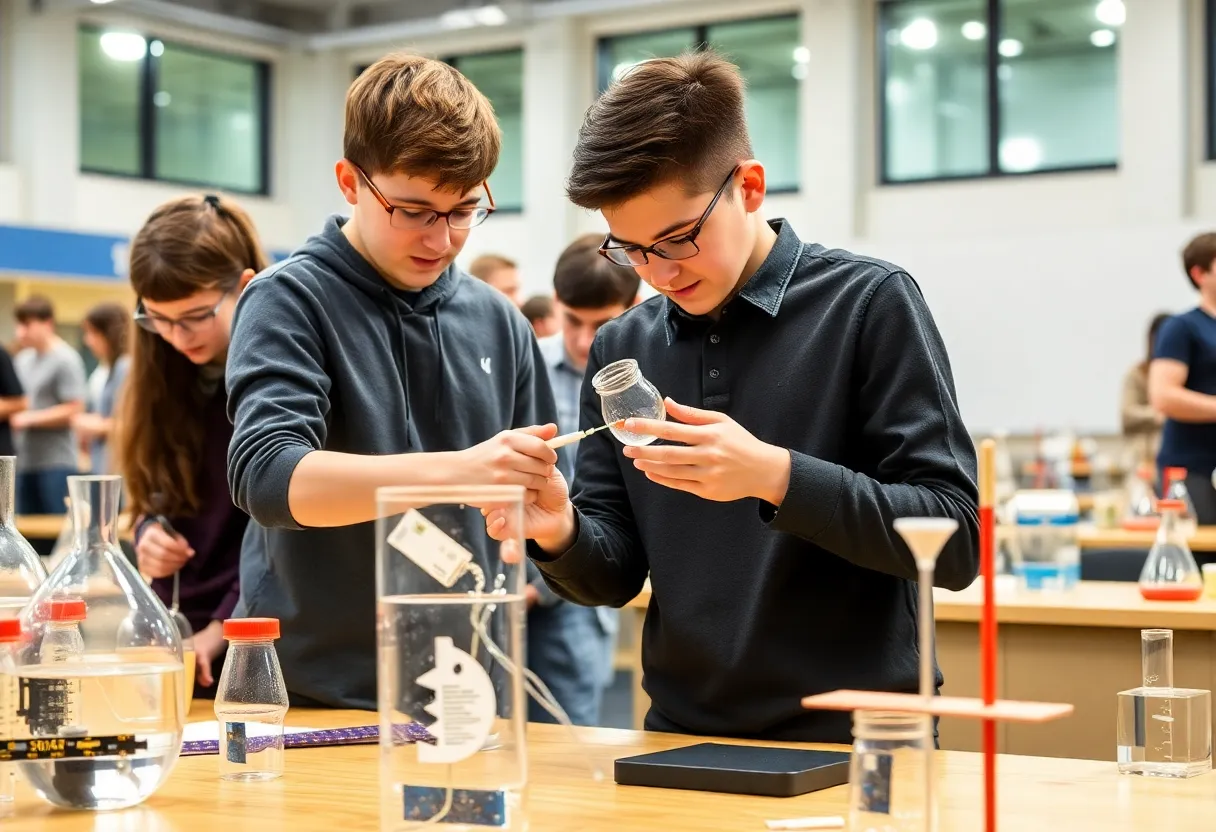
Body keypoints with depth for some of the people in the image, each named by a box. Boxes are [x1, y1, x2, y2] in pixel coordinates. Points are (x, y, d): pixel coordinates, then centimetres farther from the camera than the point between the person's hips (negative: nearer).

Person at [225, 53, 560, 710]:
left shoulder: (499, 323, 8)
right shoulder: (291, 300, -7)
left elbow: (536, 498, 18)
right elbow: (267, 475, -22)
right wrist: (457, 471, -34)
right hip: (310, 693, -4)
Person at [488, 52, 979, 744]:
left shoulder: (868, 305, -2)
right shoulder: (623, 349, 12)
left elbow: (956, 541, -8)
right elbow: (616, 576, 14)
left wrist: (775, 476, -20)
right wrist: (562, 535, -8)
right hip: (684, 737, 4)